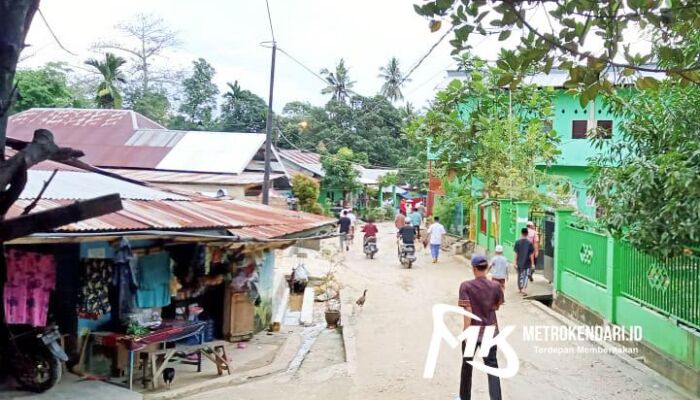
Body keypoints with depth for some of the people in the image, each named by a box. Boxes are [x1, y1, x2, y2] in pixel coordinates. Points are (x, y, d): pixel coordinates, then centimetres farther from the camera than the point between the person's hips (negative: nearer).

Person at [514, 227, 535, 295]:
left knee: (519, 275, 16)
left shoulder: (518, 242, -5)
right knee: (526, 275, 3)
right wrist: (532, 263, 1)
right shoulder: (529, 243, -8)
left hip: (519, 262, 2)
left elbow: (516, 253, -5)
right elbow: (531, 254, -6)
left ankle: (519, 289, 27)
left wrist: (515, 263, 0)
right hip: (527, 263, -2)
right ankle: (523, 289, -13)